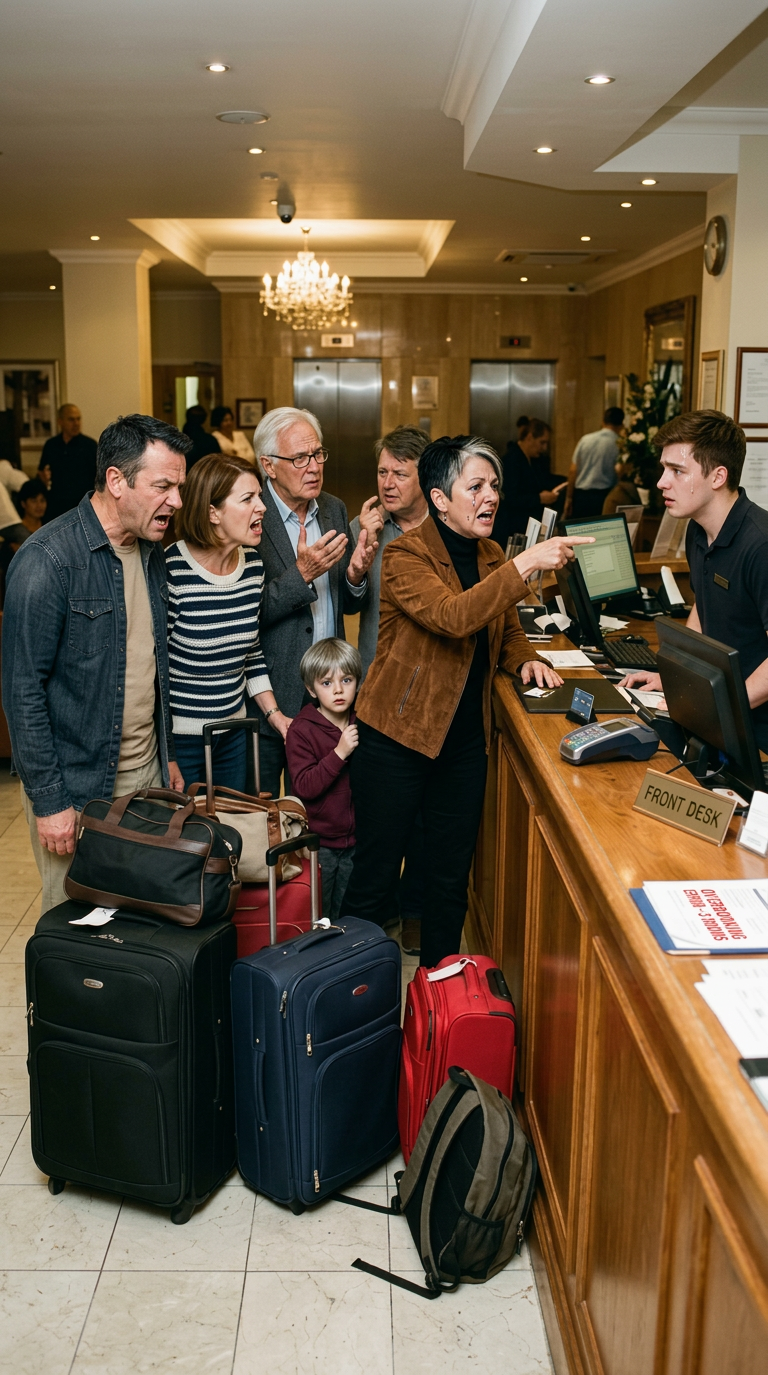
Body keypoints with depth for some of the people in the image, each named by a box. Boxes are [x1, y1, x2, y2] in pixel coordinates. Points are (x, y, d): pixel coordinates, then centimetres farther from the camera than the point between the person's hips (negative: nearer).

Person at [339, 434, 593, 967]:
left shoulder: (491, 556, 8)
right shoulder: (406, 555, -15)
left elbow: (505, 629, 22)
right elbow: (453, 617, -32)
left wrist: (524, 660, 0)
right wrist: (526, 564, -36)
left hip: (465, 738, 7)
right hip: (398, 736, -6)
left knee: (451, 878, 16)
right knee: (375, 878, 4)